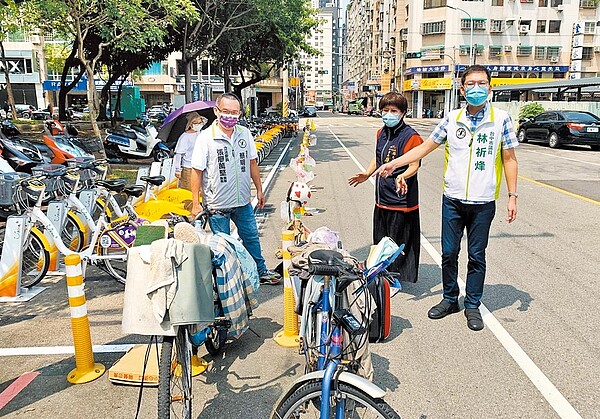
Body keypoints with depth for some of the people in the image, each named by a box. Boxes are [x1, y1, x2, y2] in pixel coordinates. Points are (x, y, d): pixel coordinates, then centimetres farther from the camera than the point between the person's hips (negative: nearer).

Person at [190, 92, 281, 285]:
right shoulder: (206, 137, -13)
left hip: (243, 201, 5)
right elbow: (197, 171, -12)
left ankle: (261, 271, 37)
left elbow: (252, 162, 11)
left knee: (251, 237, 19)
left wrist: (259, 190, 13)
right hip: (217, 204, -4)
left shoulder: (245, 133, 1)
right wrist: (195, 203, -14)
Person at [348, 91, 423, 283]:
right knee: (380, 241, 19)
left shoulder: (411, 136, -14)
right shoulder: (381, 133, 11)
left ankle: (400, 279, 20)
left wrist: (402, 177, -39)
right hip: (381, 199, 8)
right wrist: (367, 173, 12)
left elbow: (414, 165, -20)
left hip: (401, 200, -8)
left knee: (399, 244, 3)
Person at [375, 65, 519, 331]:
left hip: (483, 202, -2)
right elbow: (425, 147, 8)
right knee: (448, 253, 9)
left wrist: (512, 196, -3)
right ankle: (450, 299, 28)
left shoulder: (500, 119, -2)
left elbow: (509, 160, 2)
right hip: (452, 200, 2)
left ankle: (473, 305, 25)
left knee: (476, 256, 9)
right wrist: (392, 164, 1)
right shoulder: (452, 119, 3)